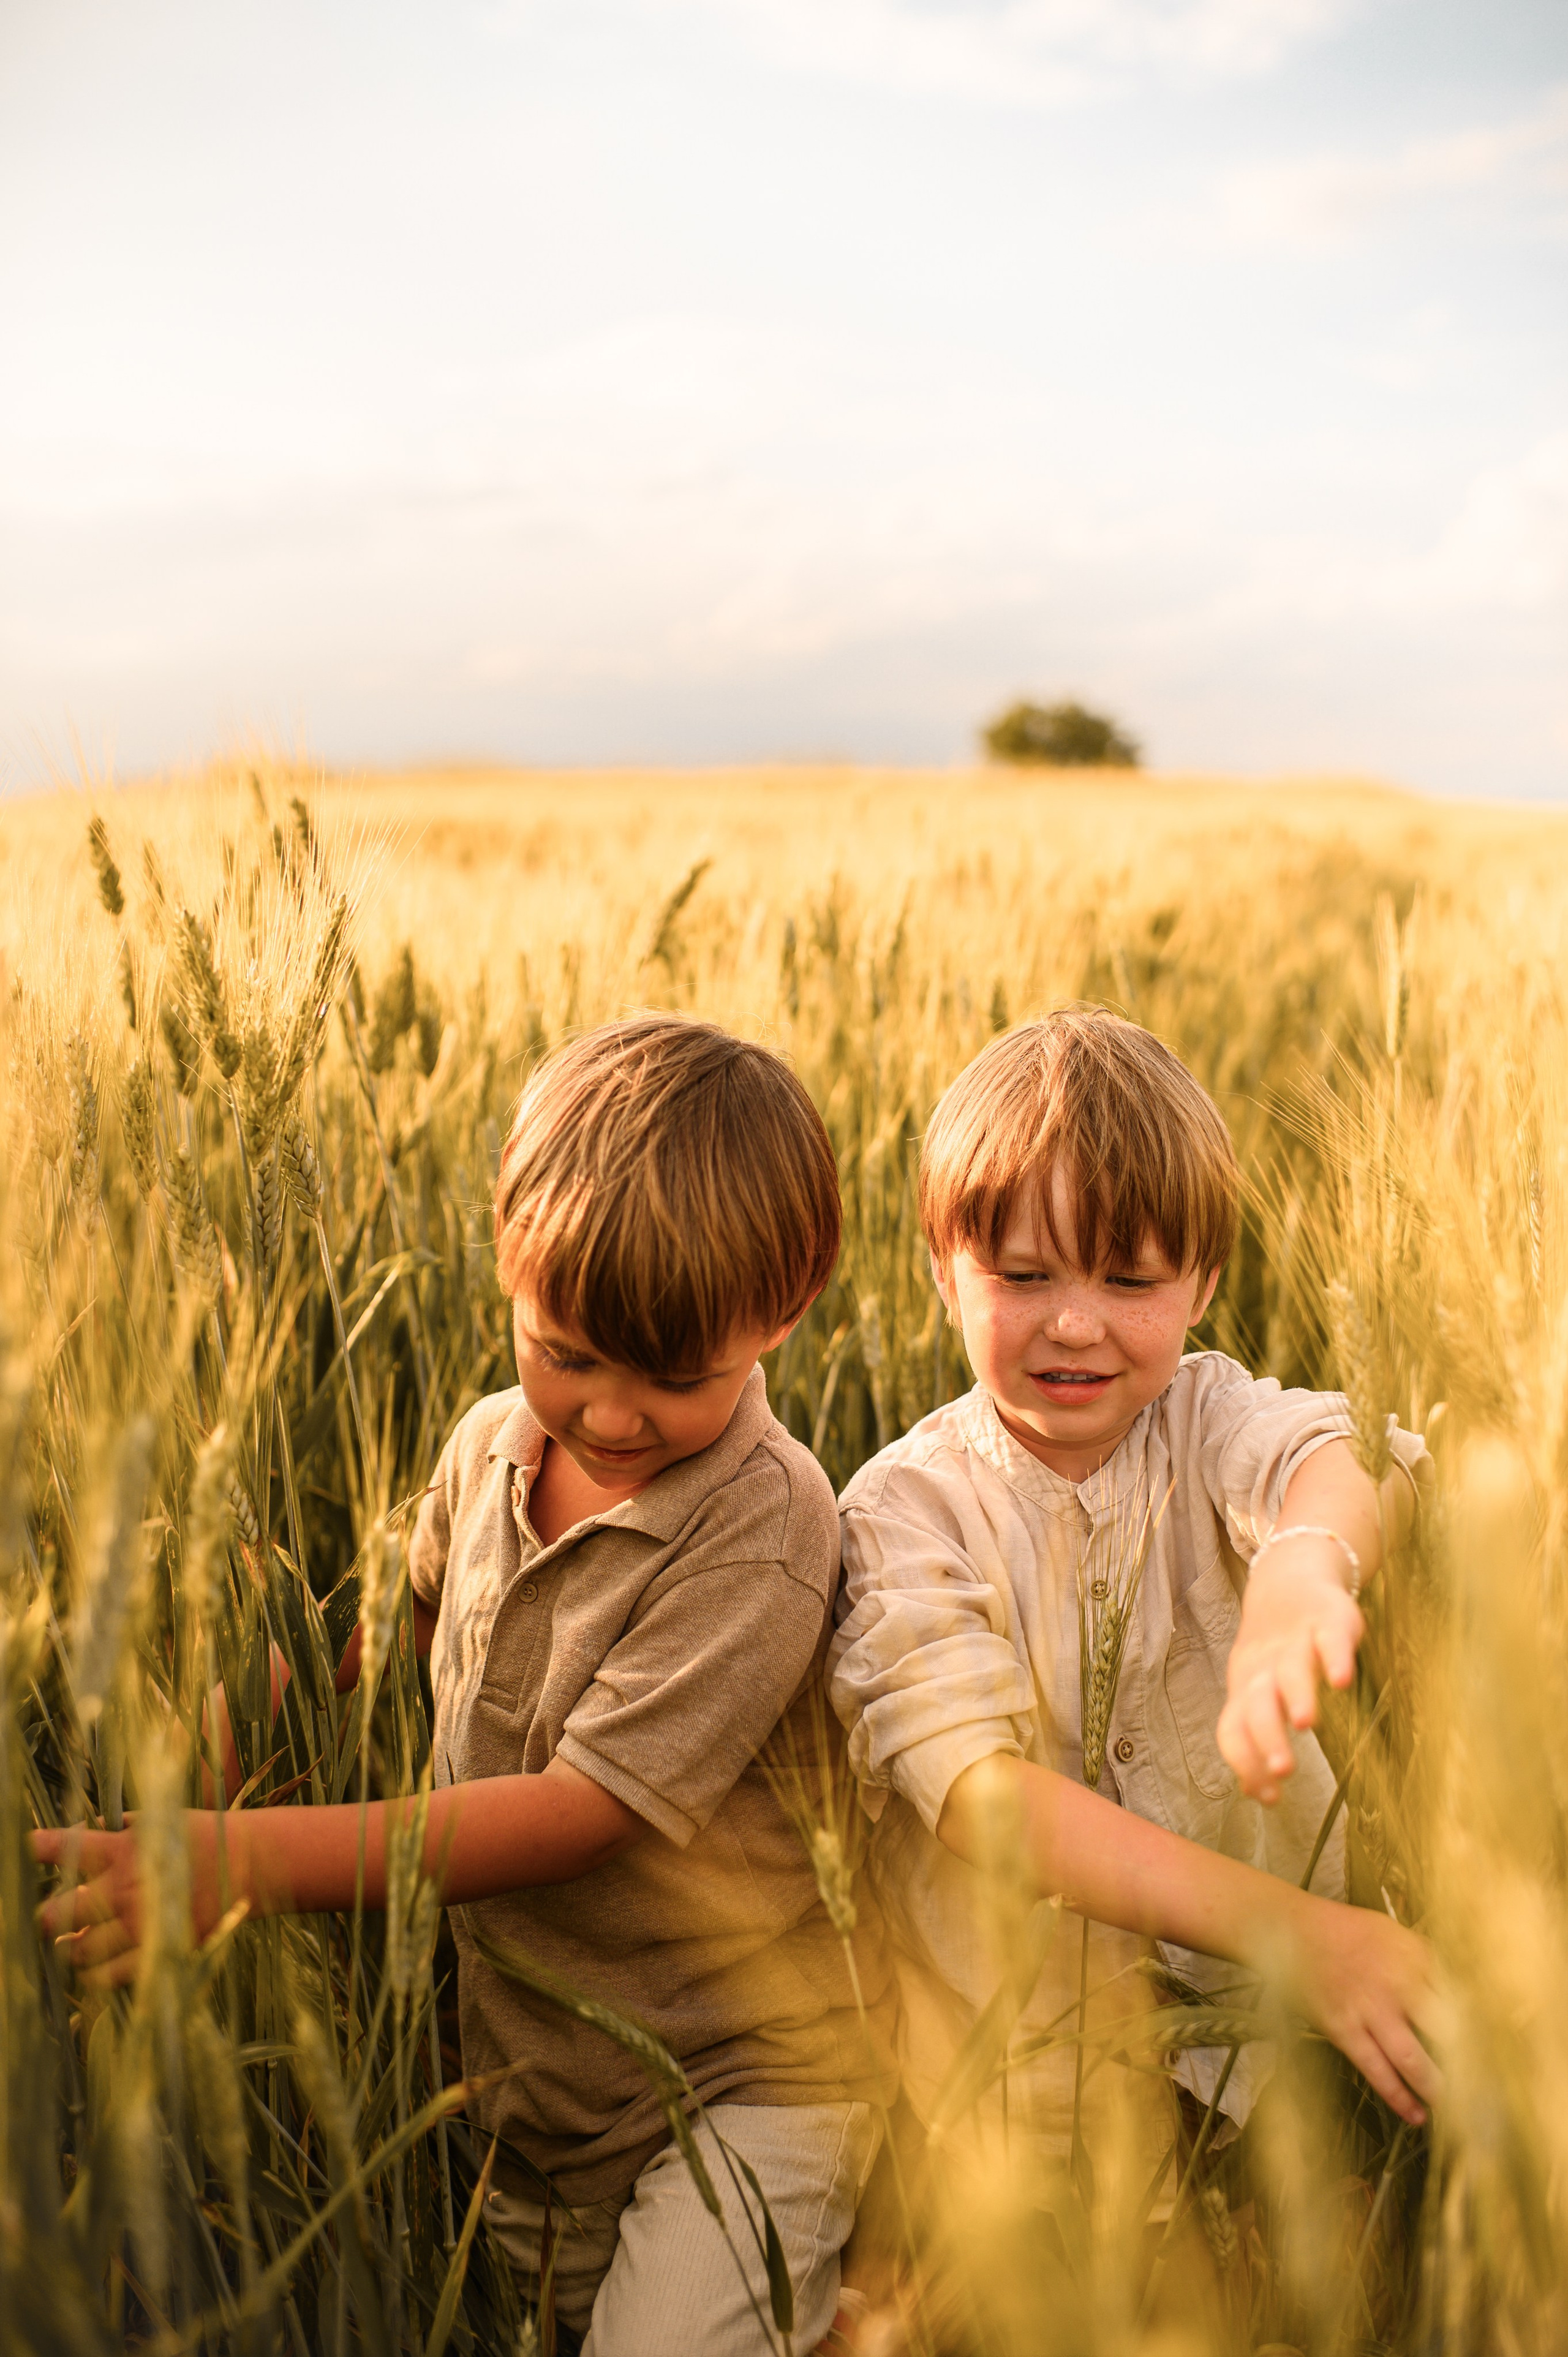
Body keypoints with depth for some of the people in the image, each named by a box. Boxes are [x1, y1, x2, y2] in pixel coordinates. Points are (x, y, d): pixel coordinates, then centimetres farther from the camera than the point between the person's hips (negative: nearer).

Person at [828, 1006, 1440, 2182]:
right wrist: (1279, 1927, -35)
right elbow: (979, 1791, -23)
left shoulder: (1208, 1418, -3)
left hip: (1269, 2043, 2)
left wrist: (1306, 1563, -51)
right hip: (1005, 2073, -1)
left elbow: (1339, 1461, -26)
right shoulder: (908, 1503, -11)